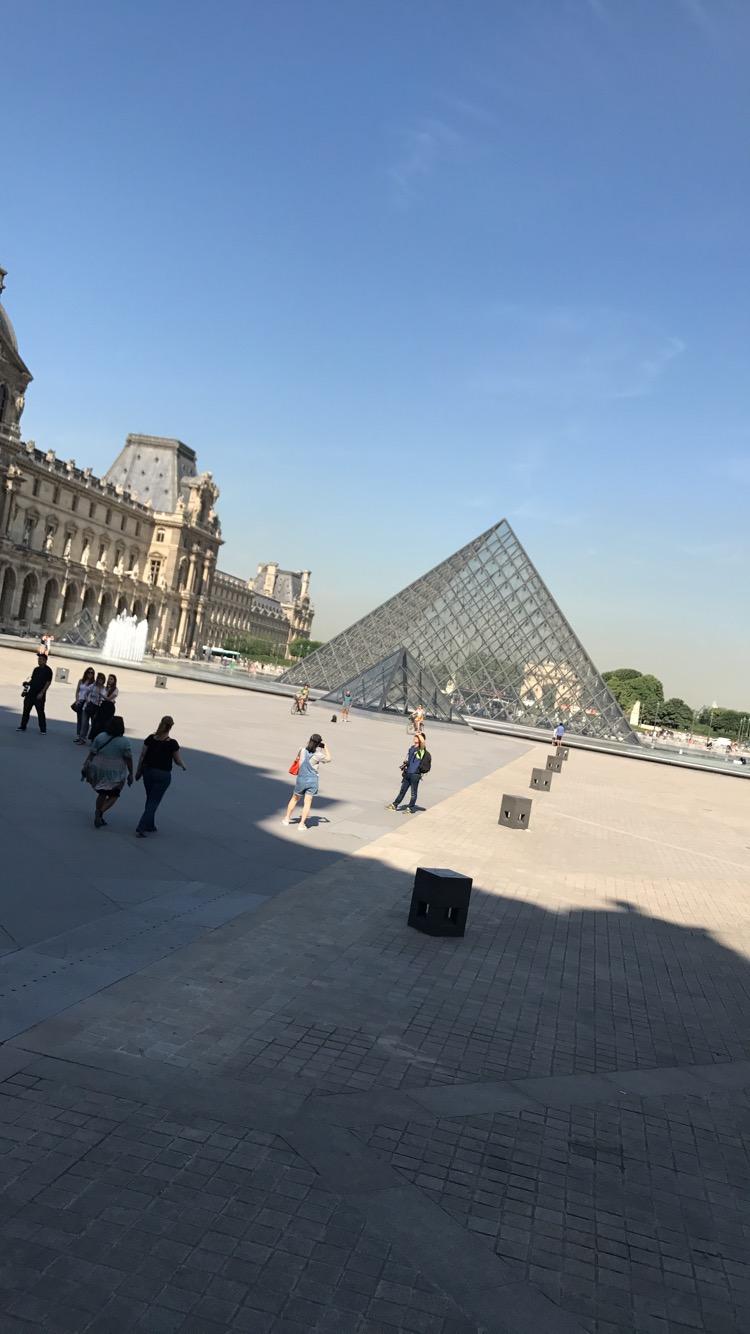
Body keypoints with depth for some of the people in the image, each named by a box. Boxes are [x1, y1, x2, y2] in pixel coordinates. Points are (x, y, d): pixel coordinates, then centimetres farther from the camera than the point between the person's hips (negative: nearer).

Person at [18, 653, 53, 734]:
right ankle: (23, 726, 17)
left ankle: (43, 730, 4)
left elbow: (48, 683, -11)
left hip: (39, 695, -7)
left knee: (40, 712, -3)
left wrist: (42, 693, -17)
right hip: (30, 693, 7)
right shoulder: (36, 669, 13)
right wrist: (27, 682, -1)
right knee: (26, 710, 8)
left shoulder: (48, 670, -8)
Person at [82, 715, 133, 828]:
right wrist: (130, 774, 0)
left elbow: (91, 753, -2)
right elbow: (128, 759, -9)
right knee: (113, 796, 12)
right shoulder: (124, 741, -13)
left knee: (102, 794, 22)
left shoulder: (100, 736, -4)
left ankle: (98, 817, 23)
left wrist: (85, 766, 4)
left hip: (98, 771, 4)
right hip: (115, 774, -4)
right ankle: (100, 812, -11)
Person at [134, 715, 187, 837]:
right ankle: (141, 827, -8)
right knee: (154, 802, 2)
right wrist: (184, 766, 17)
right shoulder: (172, 743, -14)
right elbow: (178, 761, -4)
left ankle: (149, 826, 28)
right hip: (163, 775, -4)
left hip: (147, 771, 4)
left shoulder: (151, 738, -3)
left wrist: (138, 771, 13)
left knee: (150, 800, 20)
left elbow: (142, 756, 2)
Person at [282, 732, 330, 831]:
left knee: (294, 799, 19)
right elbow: (328, 759, 3)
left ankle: (287, 818, 29)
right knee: (307, 802, 3)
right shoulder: (318, 755, -15)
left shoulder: (303, 750, -8)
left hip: (301, 779, 2)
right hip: (313, 780, -2)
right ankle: (302, 824, 0)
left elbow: (298, 757, 14)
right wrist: (325, 747, 8)